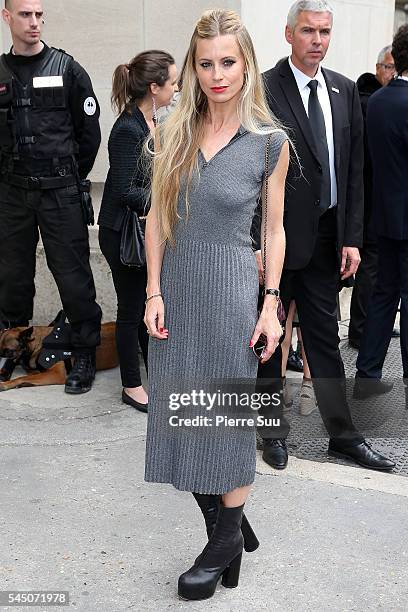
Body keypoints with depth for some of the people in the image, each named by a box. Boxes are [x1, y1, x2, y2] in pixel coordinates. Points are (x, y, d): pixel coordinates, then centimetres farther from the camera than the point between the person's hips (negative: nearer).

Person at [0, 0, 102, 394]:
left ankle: (85, 354, 8)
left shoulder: (66, 69, -1)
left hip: (61, 192, -3)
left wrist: (70, 178, 4)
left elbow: (89, 131, 1)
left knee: (72, 273, -2)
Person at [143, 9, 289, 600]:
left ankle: (226, 543, 22)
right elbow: (157, 216, 4)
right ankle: (226, 527, 28)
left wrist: (271, 303, -4)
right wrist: (155, 292, -3)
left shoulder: (270, 142, -5)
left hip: (232, 288, -3)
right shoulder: (174, 132, 2)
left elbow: (275, 228, 1)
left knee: (230, 415, 5)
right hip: (177, 285, 4)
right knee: (184, 413, 9)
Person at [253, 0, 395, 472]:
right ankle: (273, 432, 25)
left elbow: (354, 169, 7)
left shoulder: (344, 91, 7)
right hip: (277, 235, -5)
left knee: (325, 336, 14)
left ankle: (343, 436, 24)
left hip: (327, 237, 5)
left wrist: (351, 238, 3)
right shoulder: (264, 90, -9)